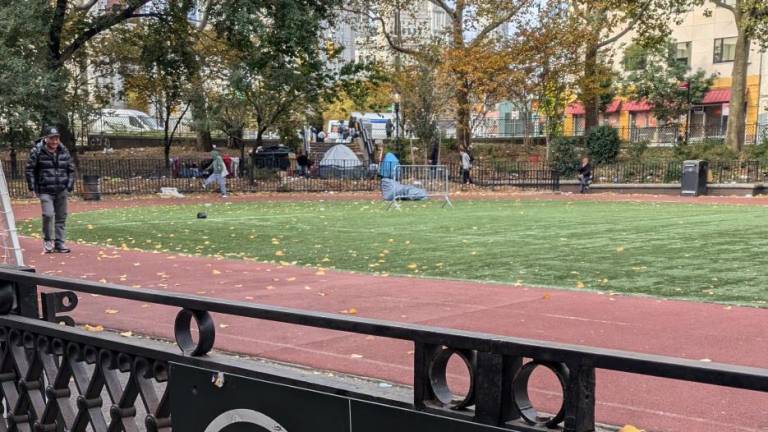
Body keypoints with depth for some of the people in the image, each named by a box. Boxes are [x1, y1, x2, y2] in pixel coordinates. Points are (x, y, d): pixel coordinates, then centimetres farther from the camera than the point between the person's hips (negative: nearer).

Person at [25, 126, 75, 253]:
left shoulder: (64, 151, 7)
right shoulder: (37, 151, -4)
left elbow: (71, 169, 14)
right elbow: (30, 170, 0)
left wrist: (69, 186, 7)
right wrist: (32, 187, -4)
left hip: (62, 191, 4)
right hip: (45, 191, -4)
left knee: (61, 217, 6)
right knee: (48, 215, -16)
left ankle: (59, 243, 15)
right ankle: (48, 241, 5)